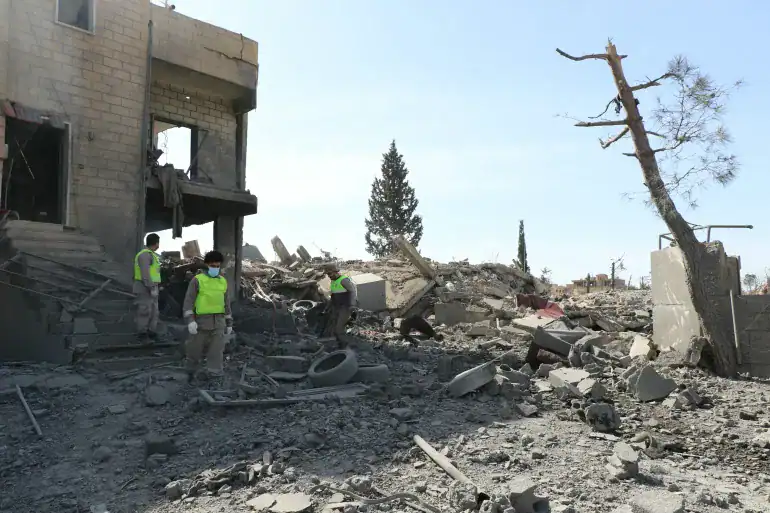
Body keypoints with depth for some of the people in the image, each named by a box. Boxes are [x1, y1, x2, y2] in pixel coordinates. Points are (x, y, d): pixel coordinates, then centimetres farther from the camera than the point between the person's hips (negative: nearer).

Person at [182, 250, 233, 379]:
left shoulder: (223, 281, 7)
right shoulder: (197, 280, -7)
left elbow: (226, 304, 13)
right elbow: (188, 301, -10)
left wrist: (229, 323, 13)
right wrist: (190, 320, -20)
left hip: (218, 322, 3)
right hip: (201, 321, -3)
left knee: (216, 351, 0)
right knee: (195, 349, 8)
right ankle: (191, 373, 32)